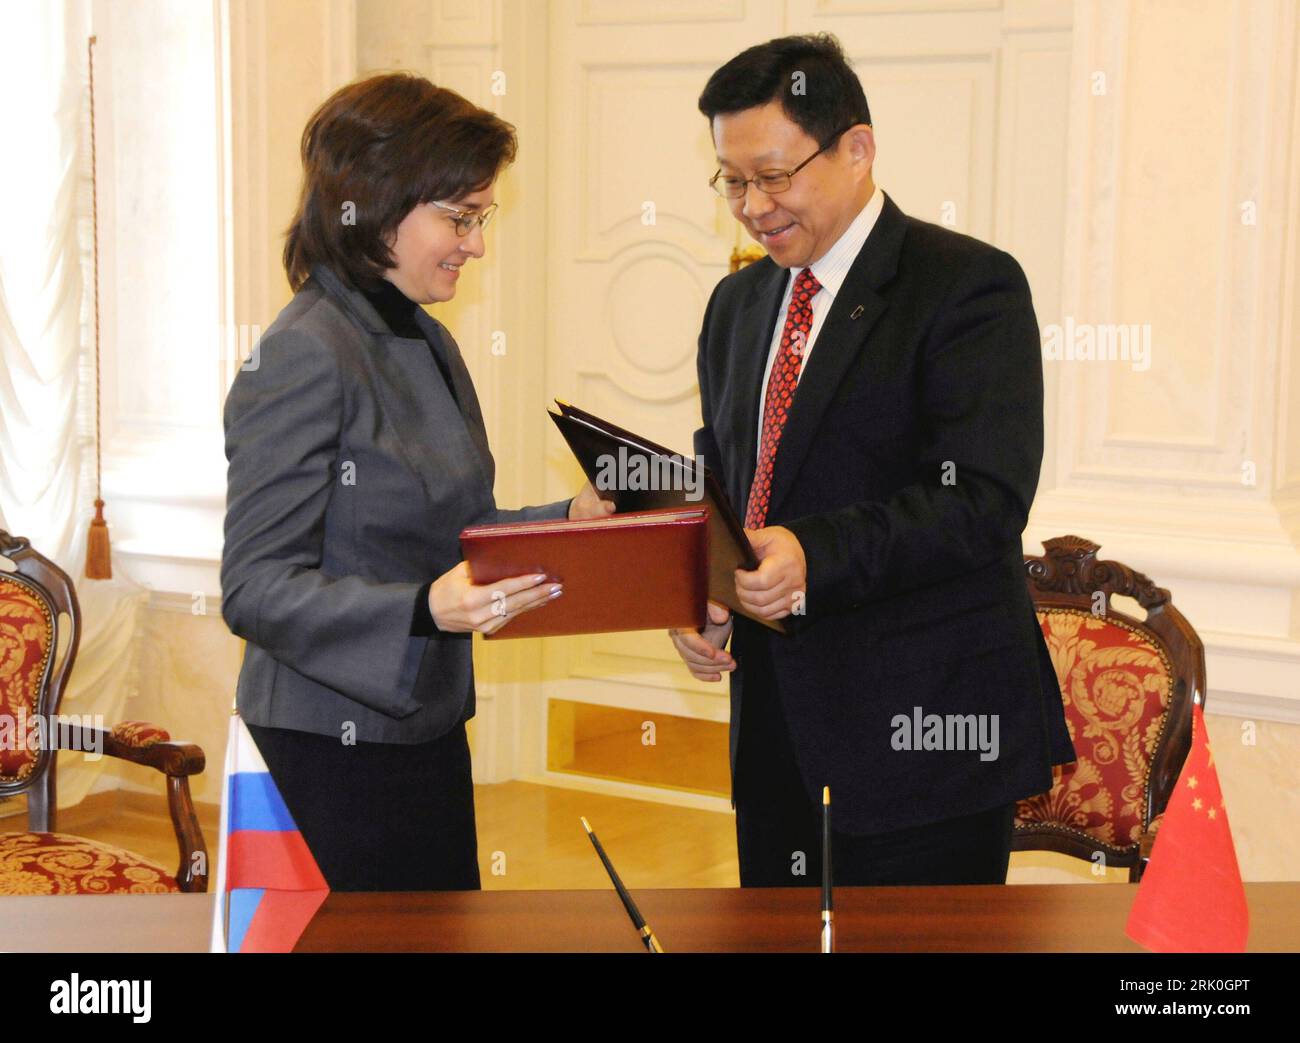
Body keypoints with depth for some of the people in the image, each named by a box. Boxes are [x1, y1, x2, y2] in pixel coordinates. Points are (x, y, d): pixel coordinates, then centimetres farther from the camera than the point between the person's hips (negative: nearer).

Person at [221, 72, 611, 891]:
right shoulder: (305, 357, -18)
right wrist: (425, 609, -33)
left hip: (427, 727, 9)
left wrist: (569, 520, 3)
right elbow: (256, 589, -20)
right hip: (337, 753, -9)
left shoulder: (428, 344, 11)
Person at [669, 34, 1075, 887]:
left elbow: (985, 500, -18)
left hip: (924, 731, -6)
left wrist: (815, 557, -29)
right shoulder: (738, 303, 15)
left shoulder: (970, 285, -9)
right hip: (778, 734, 7)